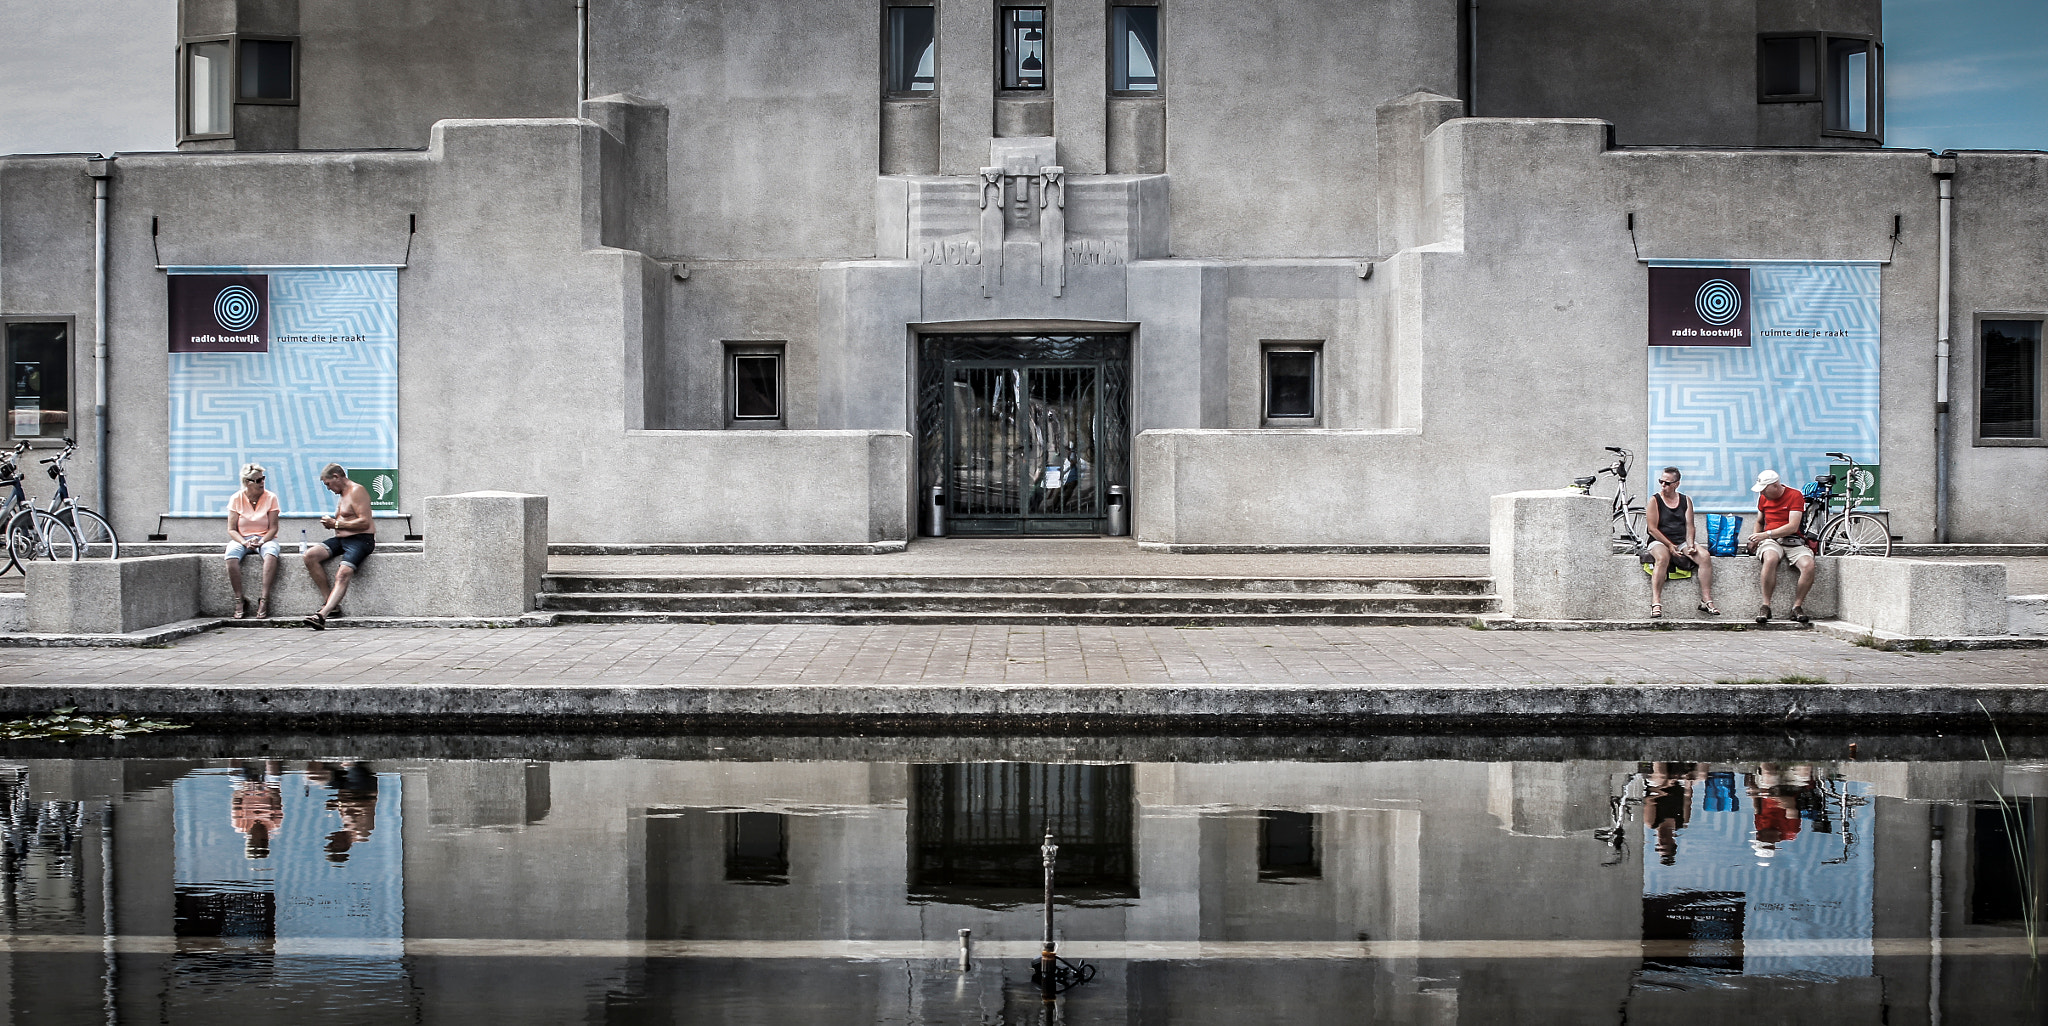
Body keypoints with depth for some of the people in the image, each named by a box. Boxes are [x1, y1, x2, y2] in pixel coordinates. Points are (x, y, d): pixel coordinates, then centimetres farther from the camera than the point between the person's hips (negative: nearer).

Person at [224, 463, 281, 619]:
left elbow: (273, 528, -4)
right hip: (241, 539, 1)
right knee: (231, 555, -34)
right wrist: (244, 543, -20)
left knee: (271, 553, -37)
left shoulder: (270, 497, -1)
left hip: (265, 538, -1)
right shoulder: (236, 499, 1)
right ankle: (239, 600, -28)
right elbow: (231, 530, -2)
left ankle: (264, 600, -38)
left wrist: (261, 542, -22)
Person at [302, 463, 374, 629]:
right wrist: (331, 522, 10)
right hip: (341, 539, 10)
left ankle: (323, 614, -43)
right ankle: (331, 603, -12)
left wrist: (336, 524, -11)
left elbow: (364, 522, -18)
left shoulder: (356, 491, -8)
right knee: (310, 556, -11)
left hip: (361, 539, -10)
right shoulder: (343, 494, 22)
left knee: (343, 574, -28)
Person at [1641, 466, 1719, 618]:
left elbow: (1690, 526, 7)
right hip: (1660, 541, -4)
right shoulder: (1655, 500, 1)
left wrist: (1690, 544, -11)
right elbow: (1653, 529, -6)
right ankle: (1656, 603, -41)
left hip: (1682, 541, 4)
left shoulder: (1686, 500, 13)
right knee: (1662, 558, -38)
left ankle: (1706, 600, -21)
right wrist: (1670, 546, -15)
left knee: (1705, 556, -24)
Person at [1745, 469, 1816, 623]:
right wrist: (1755, 539, 11)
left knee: (1808, 565, -32)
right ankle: (1765, 606, -31)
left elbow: (1793, 527, -14)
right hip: (1771, 541, 2)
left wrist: (1767, 534, -21)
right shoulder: (1763, 498, 13)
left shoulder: (1795, 495, -5)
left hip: (1794, 541, -2)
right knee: (1770, 559, -36)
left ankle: (1797, 606, -16)